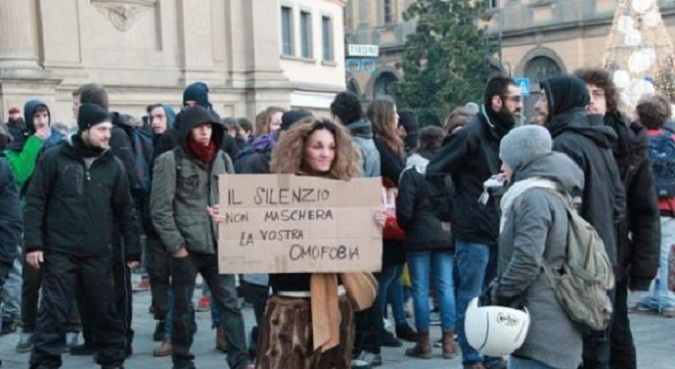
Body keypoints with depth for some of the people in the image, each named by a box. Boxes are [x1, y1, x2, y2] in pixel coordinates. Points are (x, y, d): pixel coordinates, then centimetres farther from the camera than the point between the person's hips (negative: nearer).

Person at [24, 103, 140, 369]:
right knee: (53, 312, -1)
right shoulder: (54, 159, -2)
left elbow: (125, 210, 10)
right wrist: (33, 243, -8)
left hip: (99, 254, 3)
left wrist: (132, 250, 8)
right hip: (60, 252, -2)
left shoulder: (113, 165, 6)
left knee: (105, 311, 10)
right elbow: (35, 202, -1)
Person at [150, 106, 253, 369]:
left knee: (230, 303, 1)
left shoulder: (222, 159, 10)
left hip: (219, 245, 4)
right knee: (183, 307, 8)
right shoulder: (170, 161, -4)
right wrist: (176, 245, -10)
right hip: (186, 247, -3)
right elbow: (160, 209, -7)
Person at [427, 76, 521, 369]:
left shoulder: (503, 134, 11)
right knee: (471, 298, 0)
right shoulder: (471, 134, -13)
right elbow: (434, 172, -14)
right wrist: (452, 212, -9)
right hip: (473, 231, -8)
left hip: (497, 229, 8)